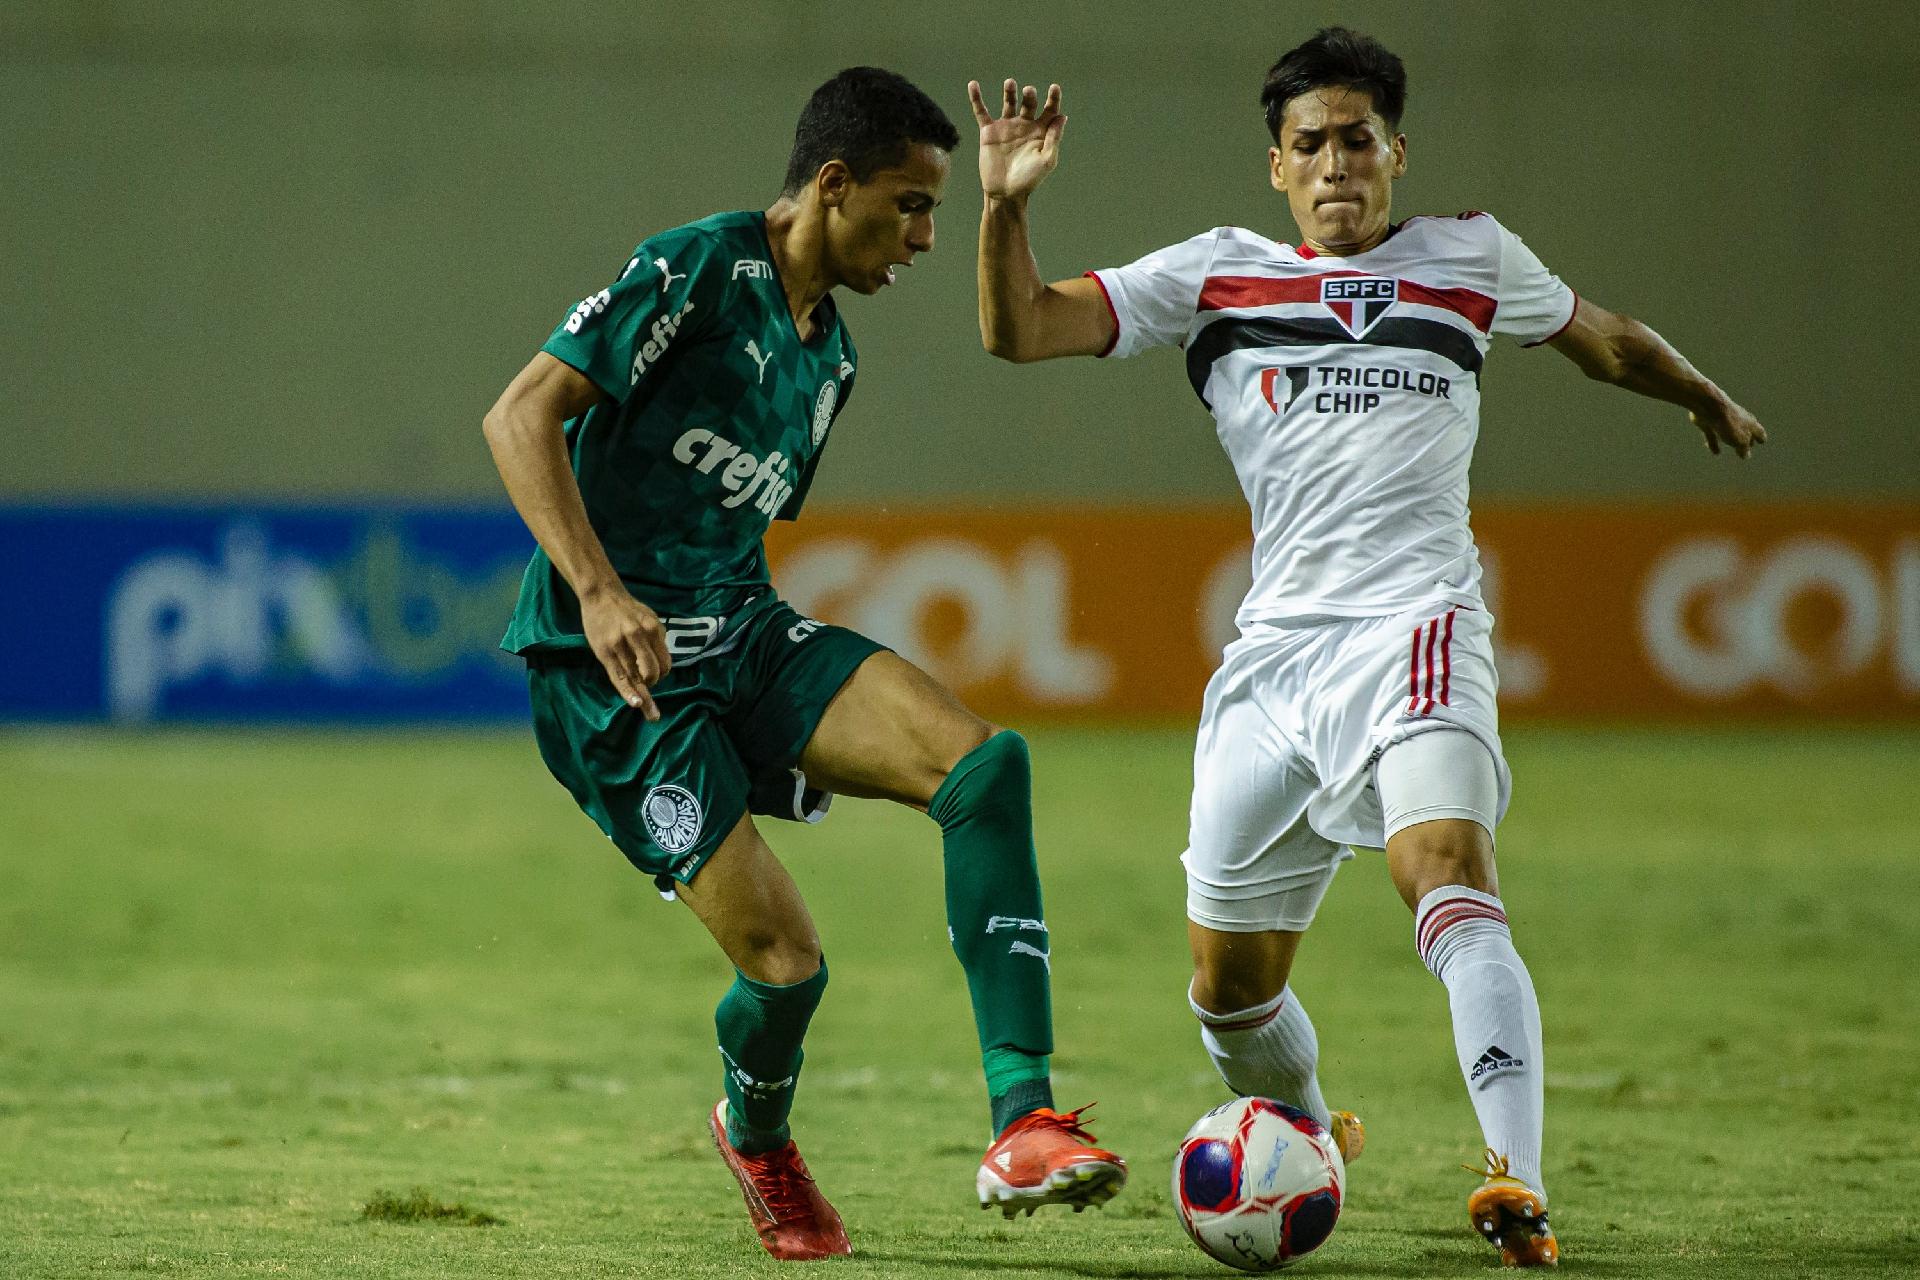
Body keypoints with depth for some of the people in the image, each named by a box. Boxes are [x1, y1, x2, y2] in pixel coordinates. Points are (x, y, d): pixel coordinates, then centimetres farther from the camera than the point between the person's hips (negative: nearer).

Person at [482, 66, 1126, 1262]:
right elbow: (522, 415, -19)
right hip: (615, 669, -8)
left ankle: (1023, 1124, -24)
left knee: (981, 759, -19)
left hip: (742, 631, 8)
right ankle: (757, 1136, 23)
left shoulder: (833, 352, 16)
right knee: (787, 959, -16)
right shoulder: (700, 270, -11)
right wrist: (601, 596, -30)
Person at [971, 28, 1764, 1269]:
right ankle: (1306, 1133, 41)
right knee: (1228, 982, 8)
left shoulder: (1470, 258, 11)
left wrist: (1712, 402, 45)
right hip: (1276, 648, 3)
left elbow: (1602, 337, 31)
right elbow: (1021, 330, 5)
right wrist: (1006, 205, -12)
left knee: (1448, 875, -29)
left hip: (1417, 628, -3)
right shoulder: (1218, 274, 11)